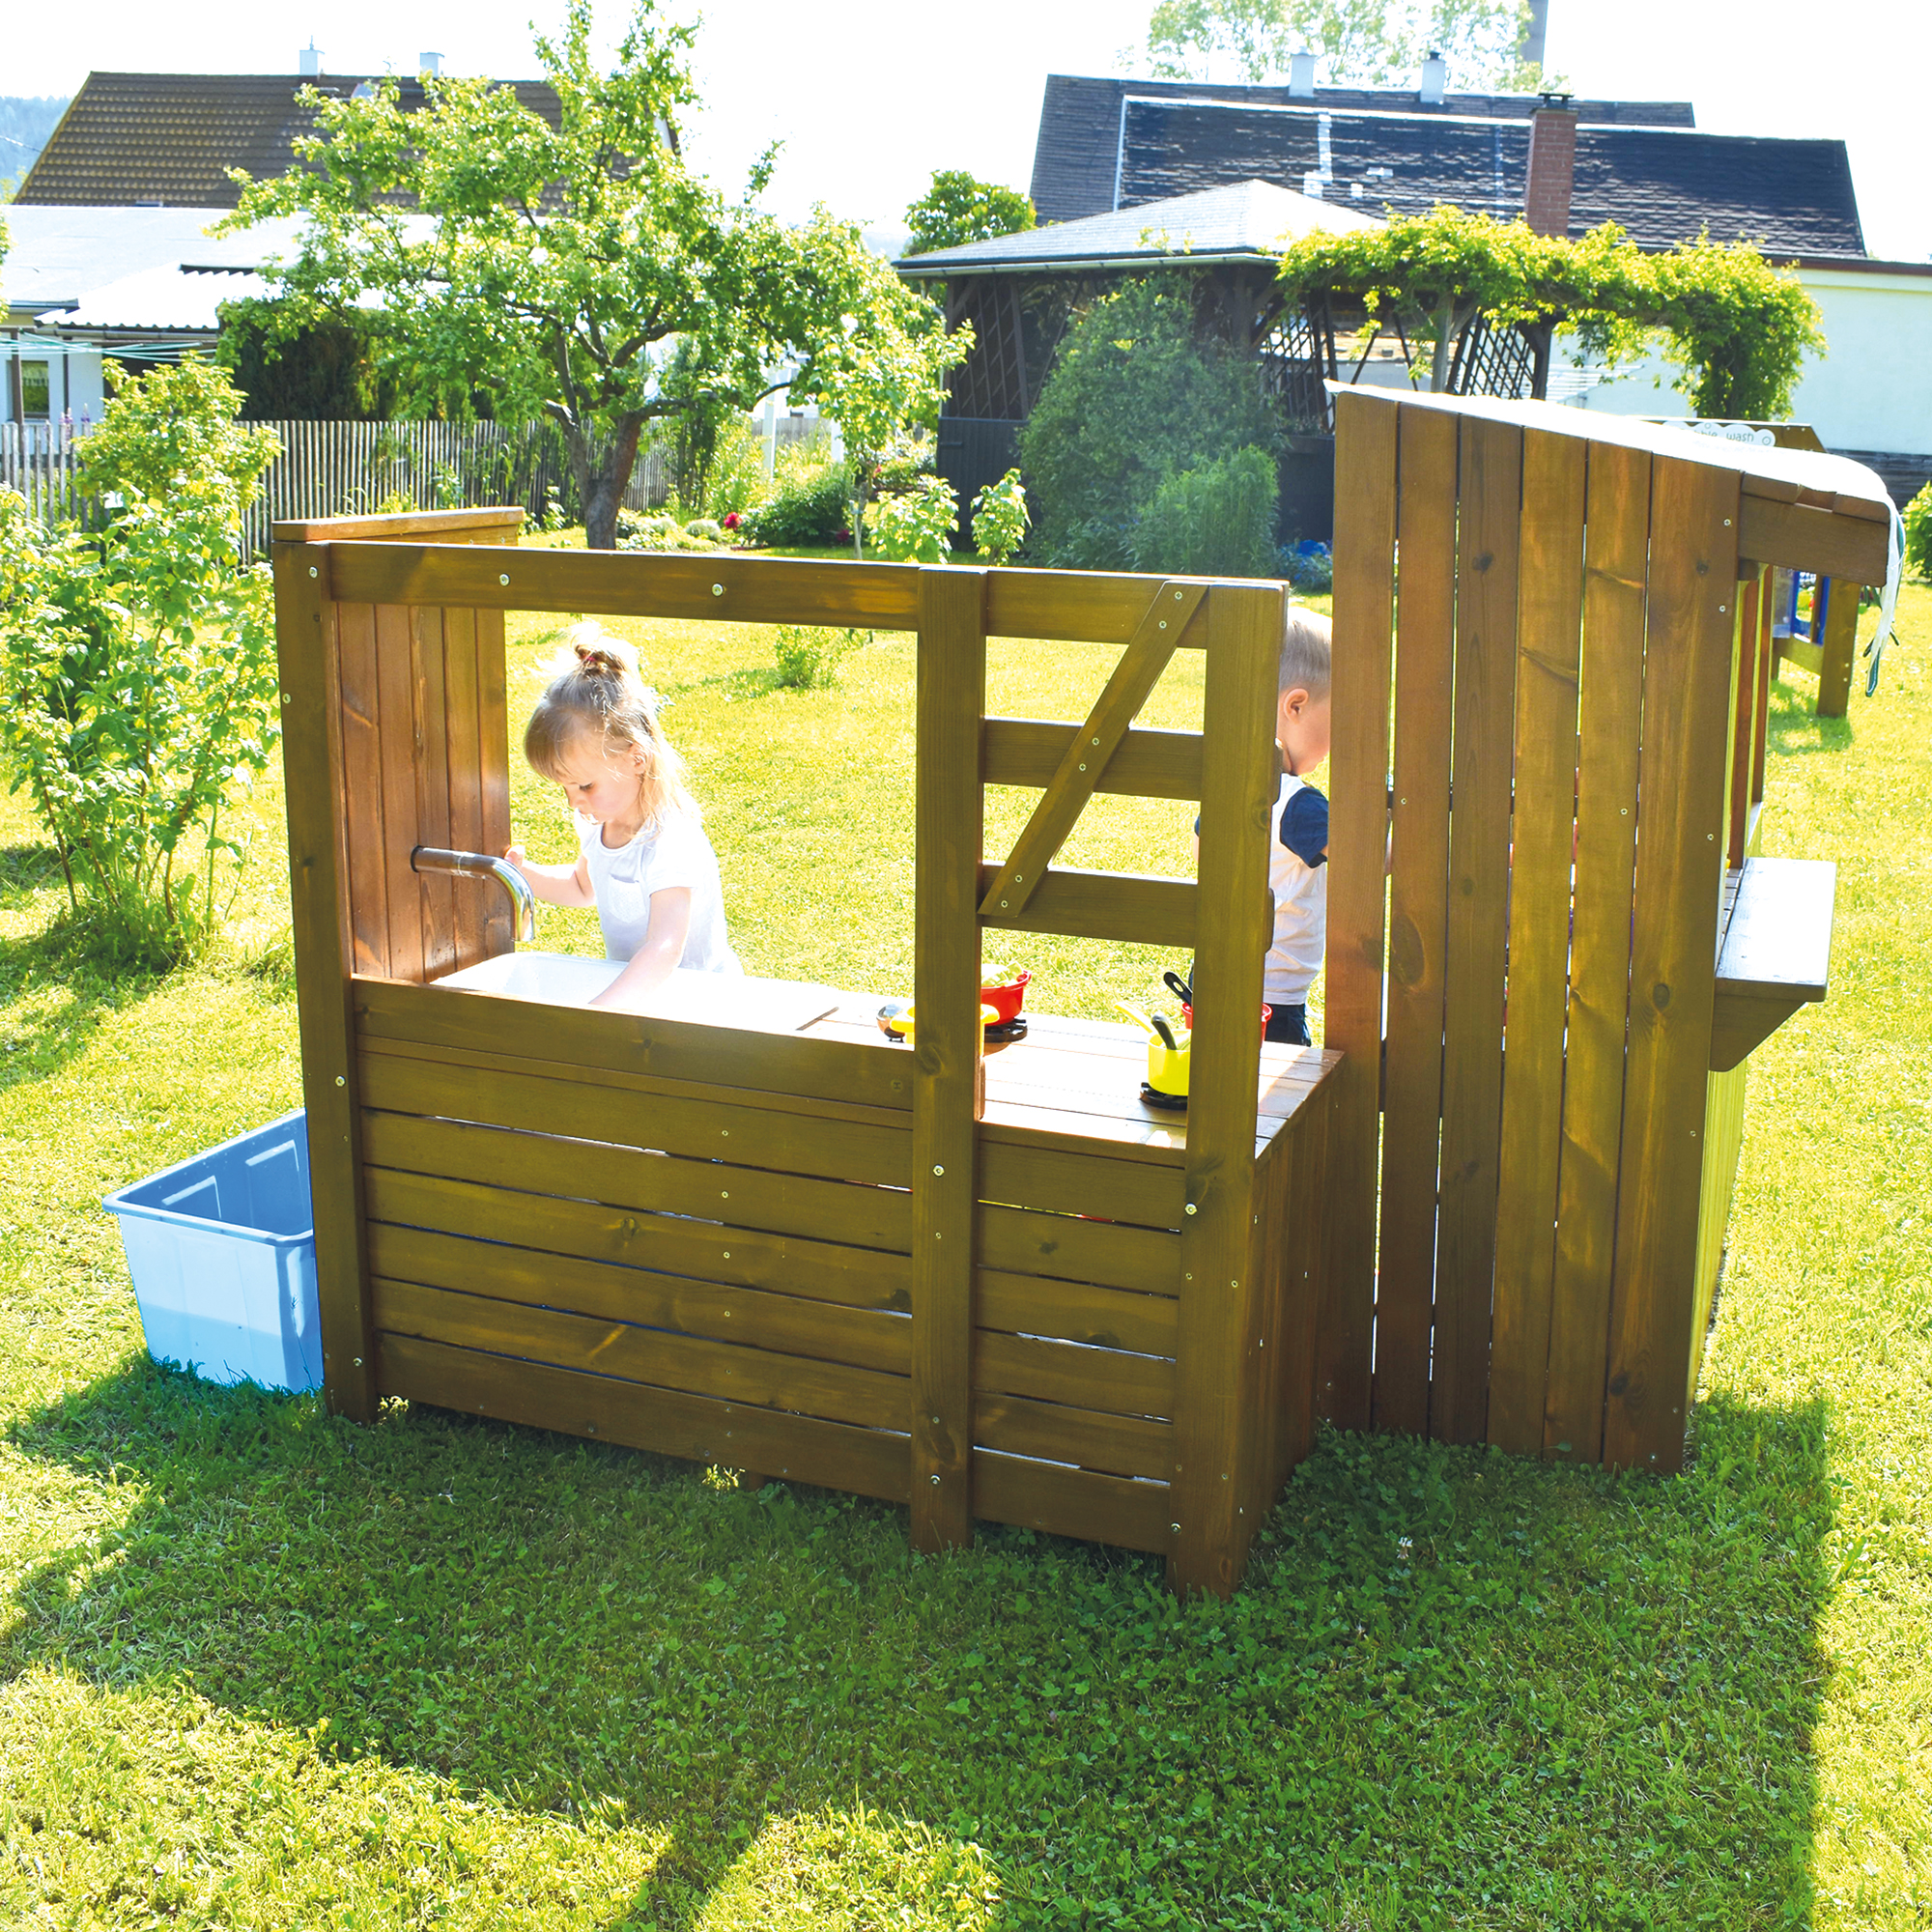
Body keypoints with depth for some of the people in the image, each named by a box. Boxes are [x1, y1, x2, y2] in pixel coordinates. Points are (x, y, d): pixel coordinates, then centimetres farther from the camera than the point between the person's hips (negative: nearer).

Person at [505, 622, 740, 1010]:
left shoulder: (671, 844, -24)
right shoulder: (597, 823, 3)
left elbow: (665, 950, -37)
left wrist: (601, 1010, -50)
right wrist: (523, 874, 7)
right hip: (629, 987, 8)